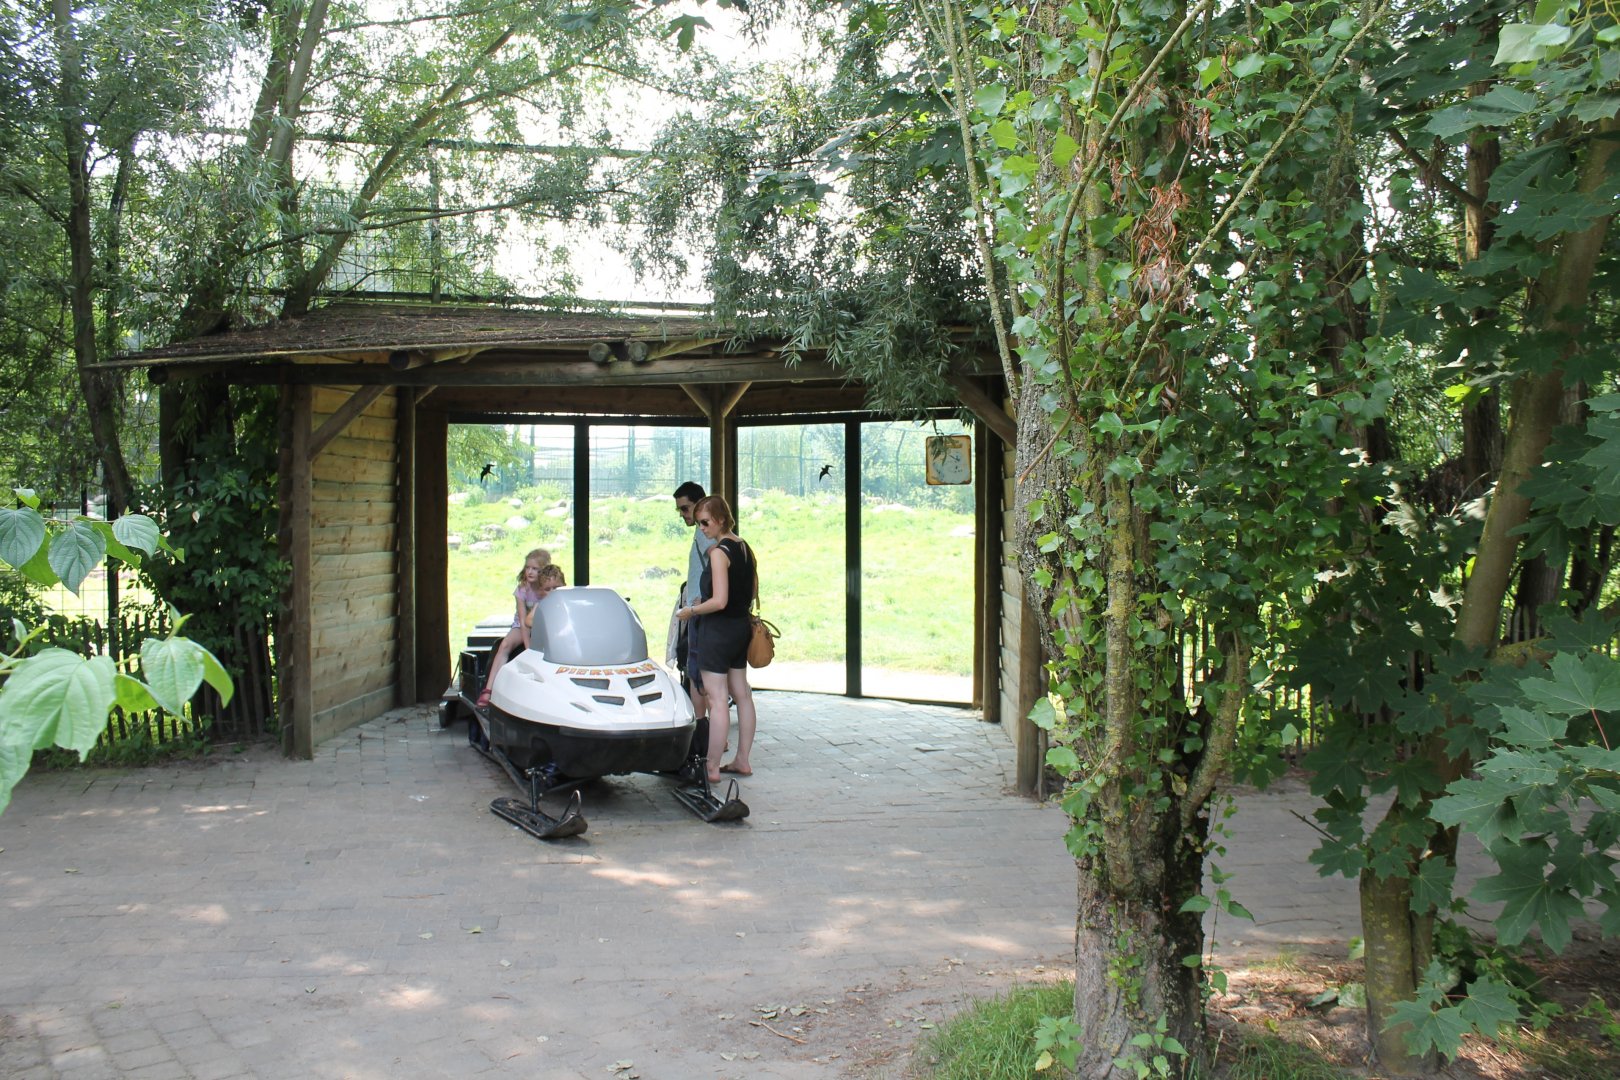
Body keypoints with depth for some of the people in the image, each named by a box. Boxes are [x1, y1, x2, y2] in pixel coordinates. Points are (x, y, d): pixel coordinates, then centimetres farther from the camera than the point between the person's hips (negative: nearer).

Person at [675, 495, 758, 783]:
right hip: (742, 627, 9)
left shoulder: (719, 552, -17)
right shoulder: (745, 548, 9)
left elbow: (719, 601, -23)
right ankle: (742, 760, 22)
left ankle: (712, 768, -1)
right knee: (742, 694, 13)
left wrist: (690, 611, -9)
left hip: (717, 630, -9)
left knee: (717, 698, -6)